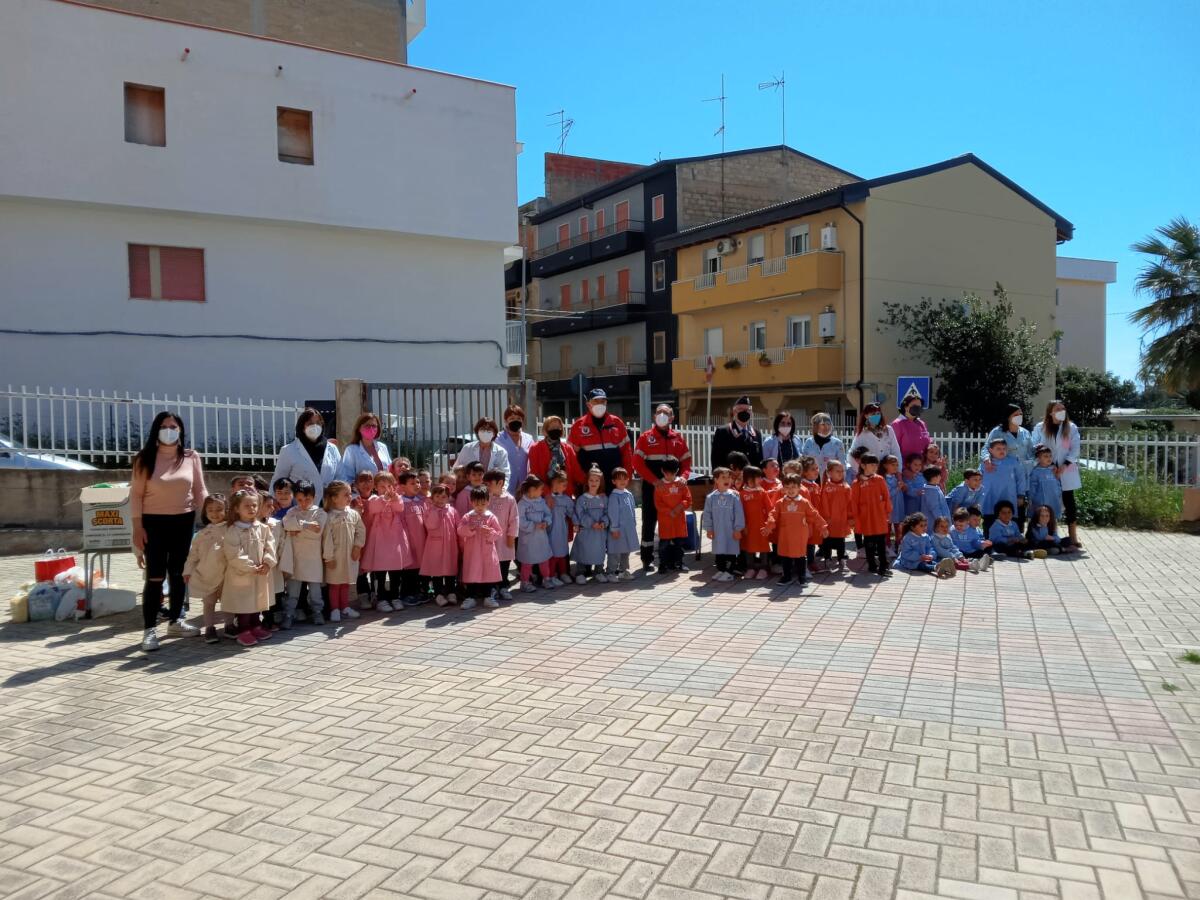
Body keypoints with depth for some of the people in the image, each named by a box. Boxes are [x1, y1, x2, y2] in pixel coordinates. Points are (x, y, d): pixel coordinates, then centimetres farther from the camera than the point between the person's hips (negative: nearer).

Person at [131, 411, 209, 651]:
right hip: (154, 522, -3)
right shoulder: (145, 459, -4)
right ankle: (150, 629, 2)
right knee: (155, 576, -5)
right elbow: (136, 494, -3)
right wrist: (137, 526, -8)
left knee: (179, 573, 13)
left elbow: (200, 491, 5)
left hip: (184, 521, 3)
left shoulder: (191, 457, 2)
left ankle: (175, 620, 26)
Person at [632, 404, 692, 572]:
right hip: (651, 487, -2)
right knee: (649, 522, 1)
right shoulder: (645, 437, 2)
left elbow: (686, 462, 11)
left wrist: (683, 477, -10)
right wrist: (654, 480, -15)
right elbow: (637, 463, -6)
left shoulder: (678, 438, 10)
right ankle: (647, 559, 8)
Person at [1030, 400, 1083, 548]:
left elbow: (1075, 449, -1)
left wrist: (1064, 466, -13)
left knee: (1069, 503, 1)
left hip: (1066, 472, 0)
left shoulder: (1071, 428, 2)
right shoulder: (1040, 428, 1)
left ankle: (1073, 537, 4)